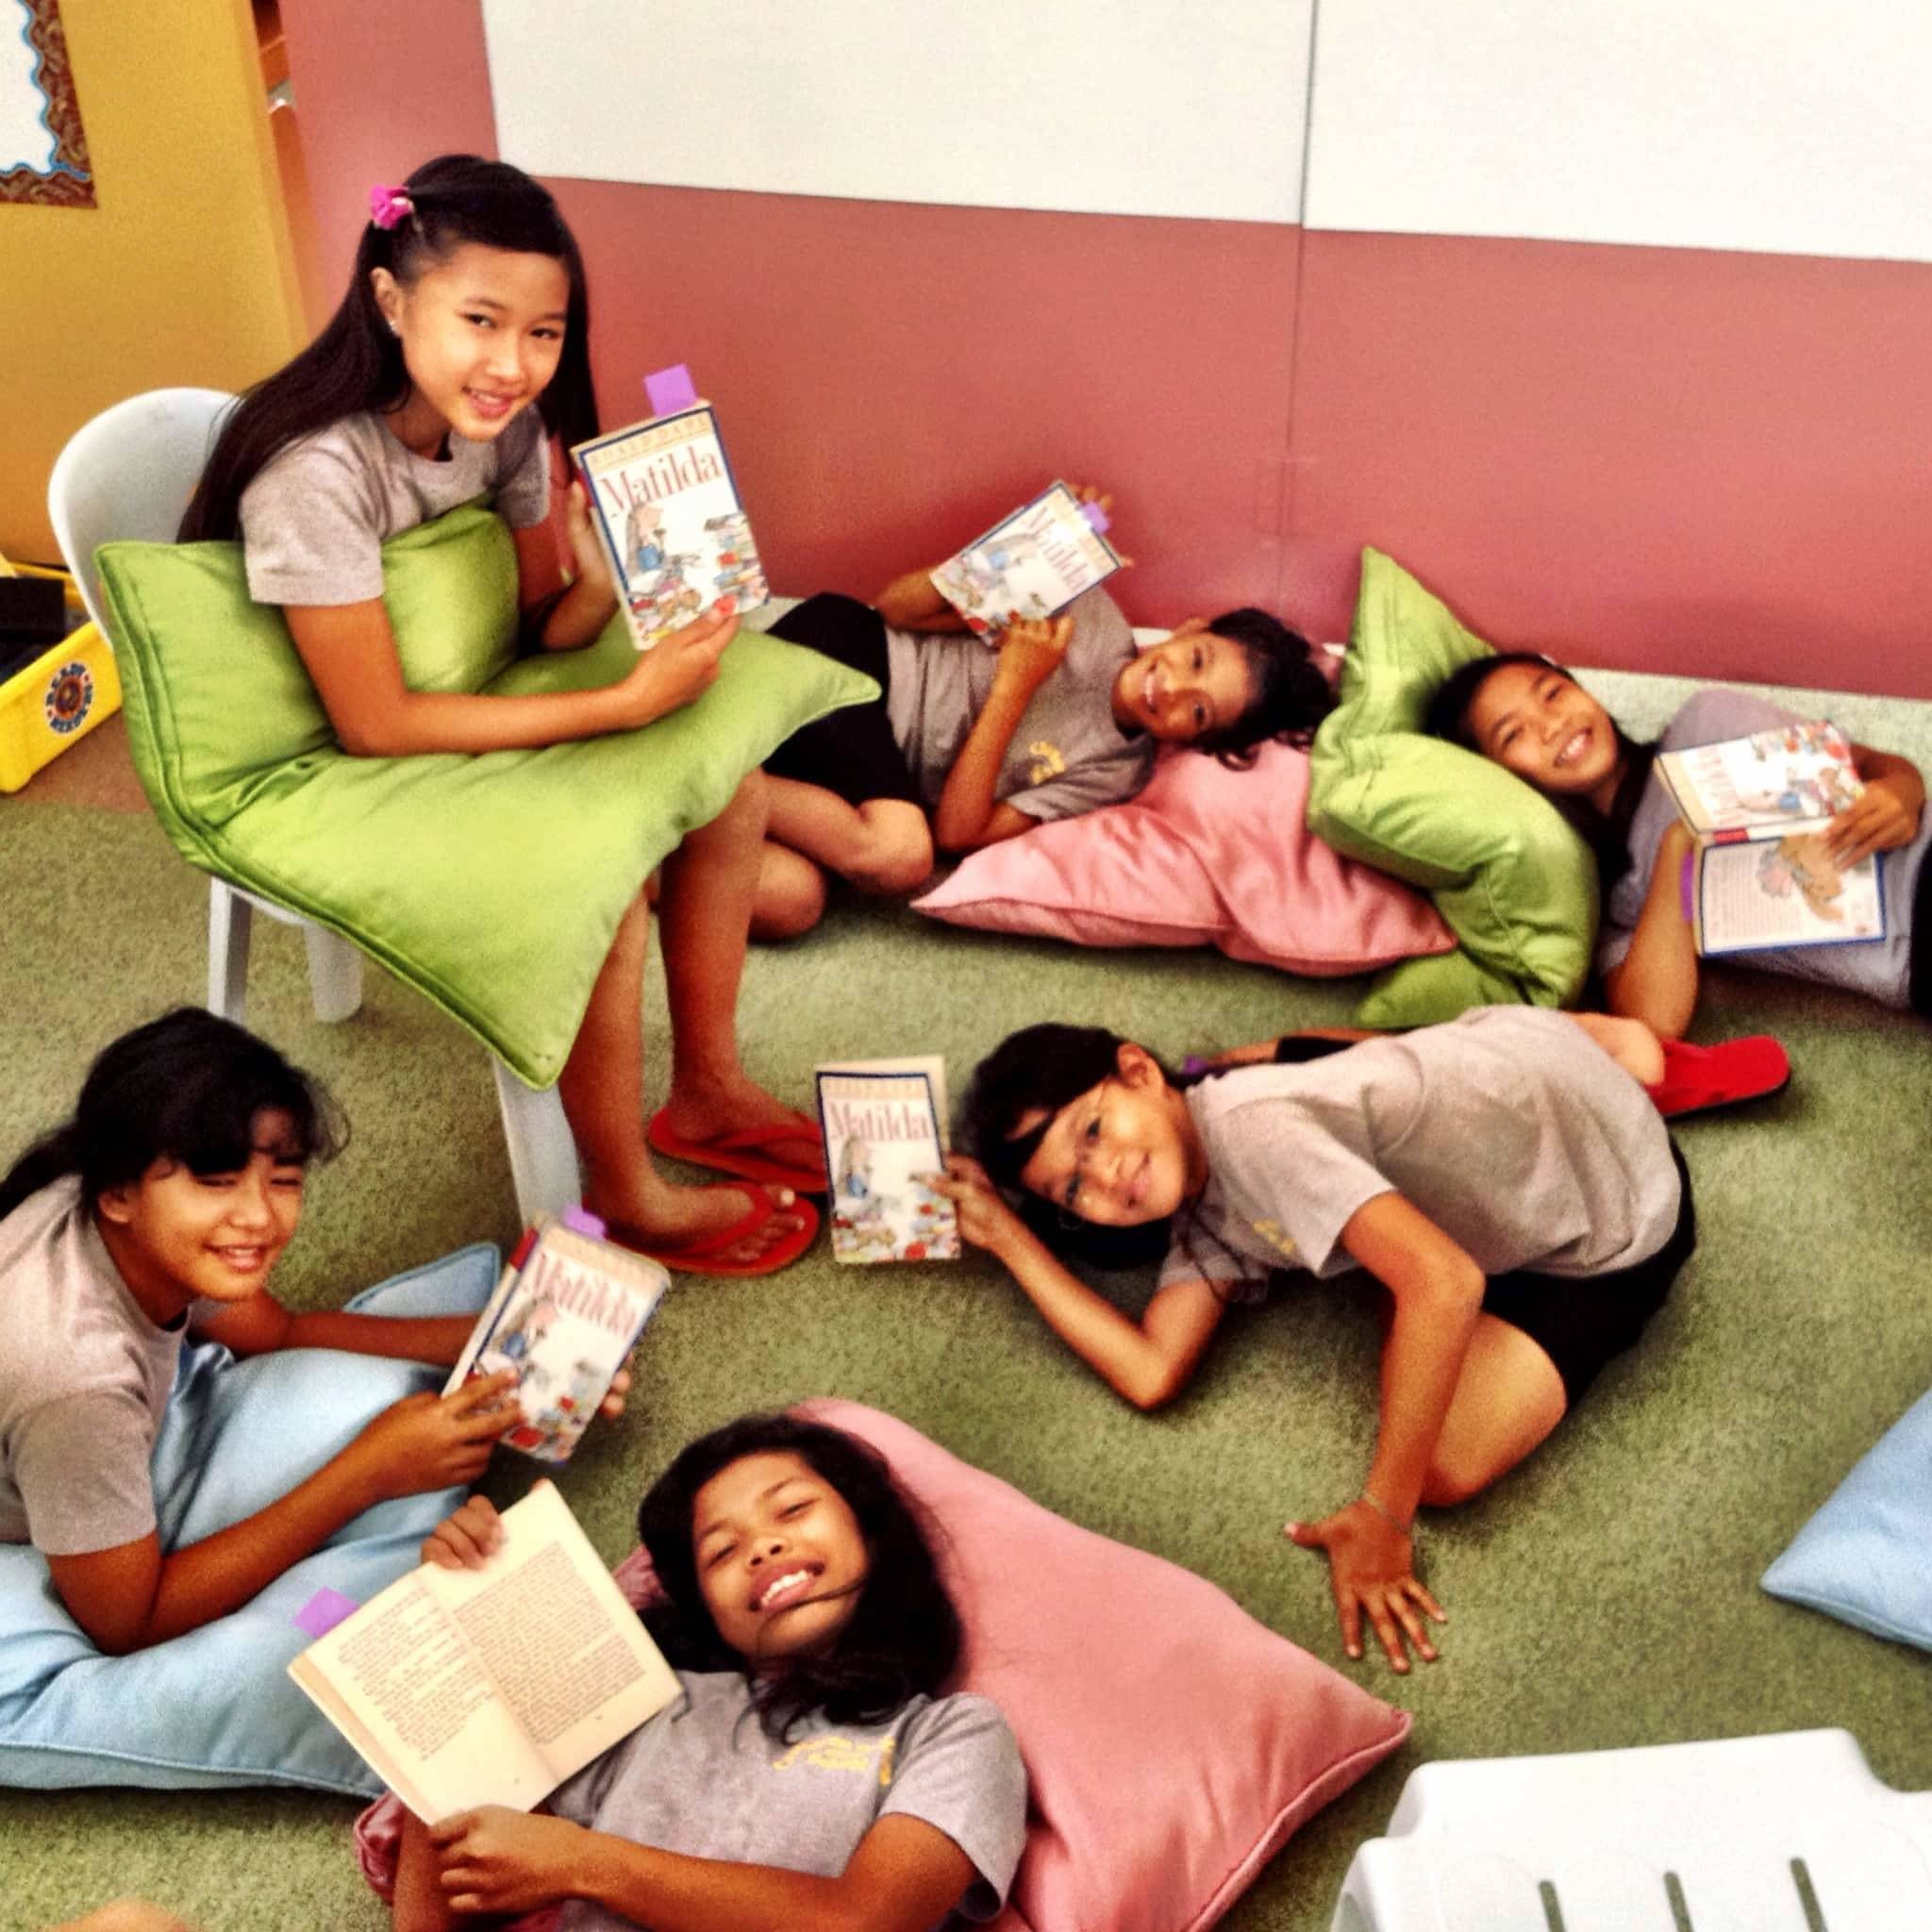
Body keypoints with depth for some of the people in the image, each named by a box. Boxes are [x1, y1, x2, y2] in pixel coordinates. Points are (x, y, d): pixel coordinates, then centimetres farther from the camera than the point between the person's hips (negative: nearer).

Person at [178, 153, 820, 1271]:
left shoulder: (504, 420, -8)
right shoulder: (319, 469, -30)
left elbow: (536, 626, 2)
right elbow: (376, 724, -27)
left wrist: (602, 588, -23)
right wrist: (627, 703, -28)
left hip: (462, 706, 8)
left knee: (731, 782, -5)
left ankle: (708, 1090, 13)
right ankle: (626, 1197, -5)